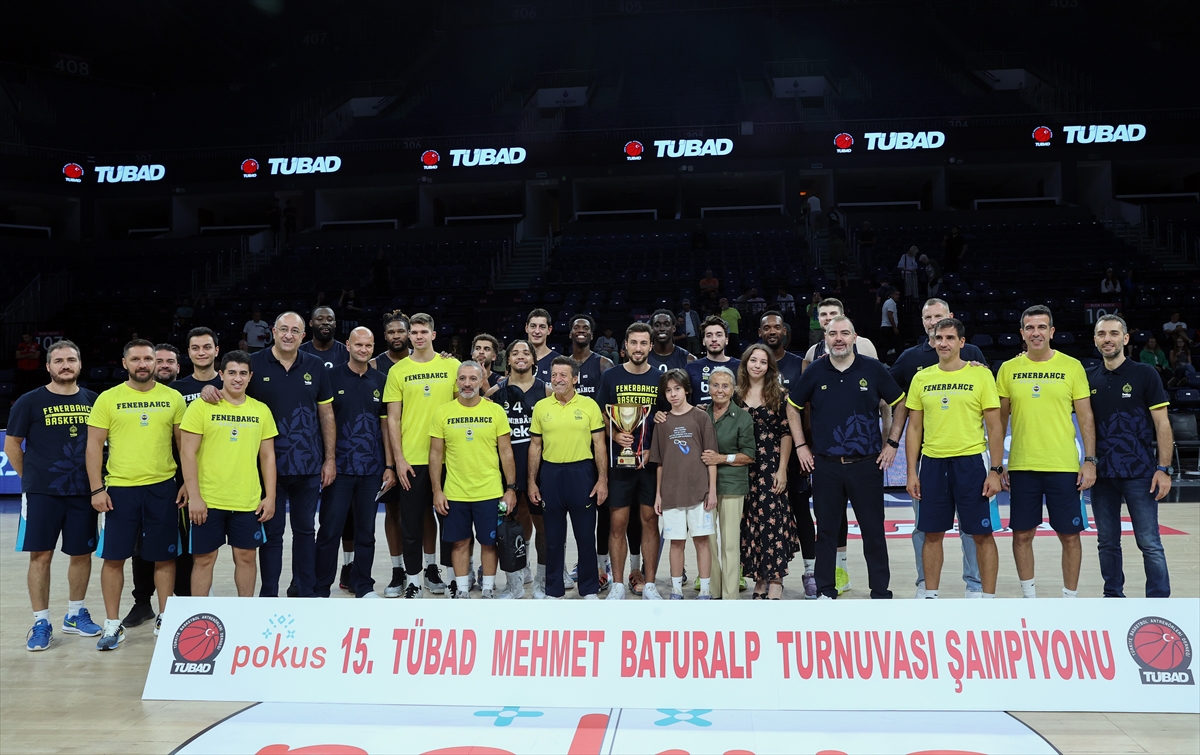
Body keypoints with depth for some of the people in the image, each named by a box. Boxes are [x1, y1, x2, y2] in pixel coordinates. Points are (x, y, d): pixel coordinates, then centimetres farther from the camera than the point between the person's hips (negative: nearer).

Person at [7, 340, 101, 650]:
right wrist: (30, 478, 5)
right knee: (41, 555, 0)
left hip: (83, 492, 3)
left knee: (82, 553, 8)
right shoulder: (30, 402, -2)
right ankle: (41, 622, 11)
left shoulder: (93, 401, 5)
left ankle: (75, 615, 24)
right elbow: (12, 444, 4)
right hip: (41, 493, -2)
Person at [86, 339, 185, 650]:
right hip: (120, 489, 0)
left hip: (162, 488, 1)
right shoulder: (108, 399, 0)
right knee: (113, 557, 4)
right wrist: (97, 489, -6)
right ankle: (113, 624, 16)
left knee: (164, 556, 7)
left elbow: (184, 443, 8)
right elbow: (94, 444, 1)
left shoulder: (173, 397, 3)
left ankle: (163, 619, 21)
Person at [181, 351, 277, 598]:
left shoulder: (261, 410, 5)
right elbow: (187, 452, -7)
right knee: (204, 558, 6)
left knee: (246, 556, 10)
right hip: (208, 500, -3)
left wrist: (270, 496, 3)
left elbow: (267, 456, 9)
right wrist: (194, 496, -12)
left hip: (248, 501, 3)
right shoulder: (201, 406, -5)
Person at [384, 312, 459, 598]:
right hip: (411, 459, -1)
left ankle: (434, 568, 30)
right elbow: (393, 419, 1)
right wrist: (399, 459, -5)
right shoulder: (398, 371, 2)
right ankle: (413, 580, 15)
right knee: (411, 523, 4)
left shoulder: (452, 366, 2)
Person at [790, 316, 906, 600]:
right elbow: (793, 406, 14)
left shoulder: (873, 370, 0)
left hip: (867, 465, -1)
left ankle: (881, 592, 14)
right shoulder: (814, 372, 3)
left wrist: (892, 443, 4)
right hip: (825, 466, 1)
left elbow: (900, 404, 9)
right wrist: (800, 446, 8)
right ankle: (825, 591, 17)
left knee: (874, 531, 4)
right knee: (826, 531, 7)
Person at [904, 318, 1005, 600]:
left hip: (971, 462, -3)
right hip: (932, 463, 3)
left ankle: (988, 596, 13)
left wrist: (995, 470, -8)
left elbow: (994, 426, -2)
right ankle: (930, 593, 21)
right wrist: (912, 472, 5)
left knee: (982, 533, 2)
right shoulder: (921, 378, 7)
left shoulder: (980, 374, -2)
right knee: (932, 533, 9)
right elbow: (914, 428, 10)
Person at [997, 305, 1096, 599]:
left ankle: (1070, 596, 20)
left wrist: (1090, 461, -5)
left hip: (1064, 466, -1)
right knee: (1022, 534, 6)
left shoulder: (1072, 366, 1)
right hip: (1021, 466, 1)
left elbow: (1086, 417, 2)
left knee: (1069, 535, 4)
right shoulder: (1008, 369, 4)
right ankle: (1029, 595, 21)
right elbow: (1000, 419, 8)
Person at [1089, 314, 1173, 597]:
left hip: (1139, 473, -4)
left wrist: (1164, 468, -11)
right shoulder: (1089, 378, 7)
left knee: (1149, 543, -2)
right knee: (1107, 542, 10)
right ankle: (1113, 595, 22)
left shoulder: (1145, 374, -3)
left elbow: (1162, 424, -4)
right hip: (1102, 474, 4)